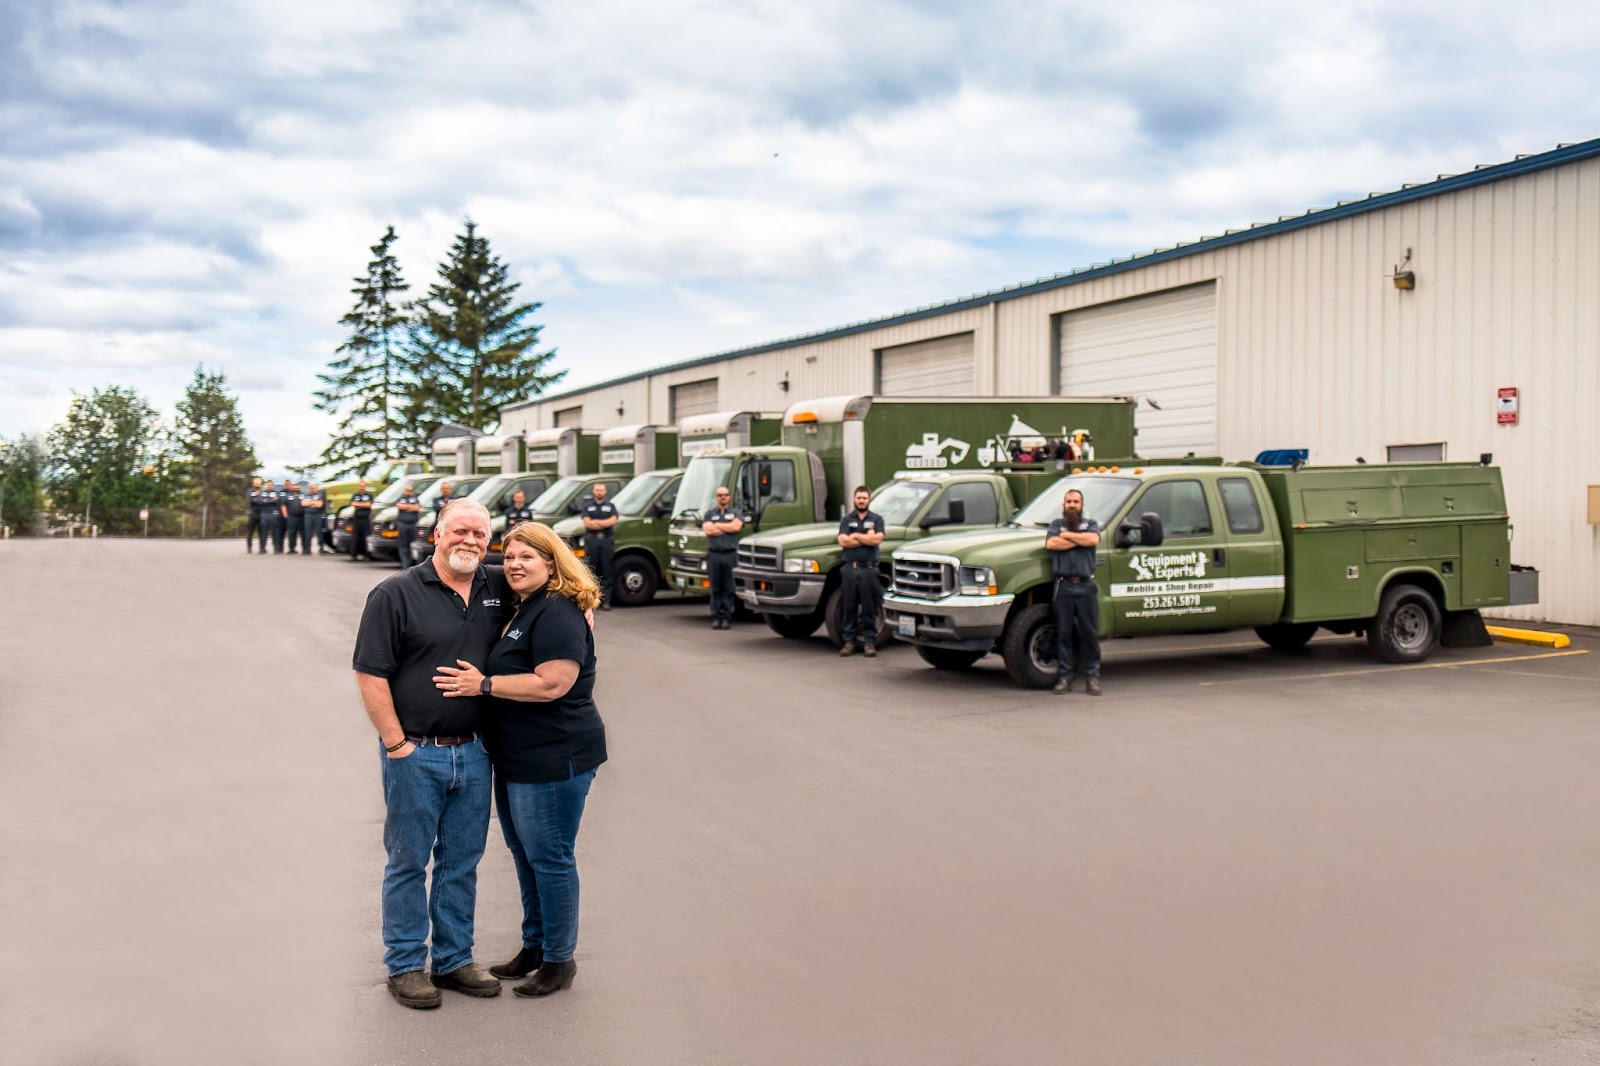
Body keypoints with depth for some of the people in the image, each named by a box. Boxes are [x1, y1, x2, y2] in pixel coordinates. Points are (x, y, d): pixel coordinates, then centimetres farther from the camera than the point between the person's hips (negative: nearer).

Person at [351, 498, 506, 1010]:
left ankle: (454, 958, 26)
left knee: (462, 862, 13)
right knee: (409, 861, 6)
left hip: (473, 753, 5)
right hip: (415, 754, -4)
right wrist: (396, 743, -12)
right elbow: (370, 674, -9)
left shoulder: (498, 588, 6)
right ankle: (405, 965, 19)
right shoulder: (396, 593, -7)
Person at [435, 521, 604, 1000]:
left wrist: (484, 684, -21)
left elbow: (552, 683, -26)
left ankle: (559, 960, 12)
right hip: (517, 759, 10)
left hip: (554, 759, -10)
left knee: (549, 857, -1)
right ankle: (533, 946, 31)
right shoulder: (521, 611, 16)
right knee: (525, 854, 18)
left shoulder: (558, 614, -16)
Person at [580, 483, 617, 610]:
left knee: (607, 572, -2)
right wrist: (605, 523, -5)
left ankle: (606, 601, -3)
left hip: (607, 541, 1)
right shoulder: (587, 506, 12)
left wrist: (595, 522, -7)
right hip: (591, 540, -1)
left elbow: (613, 521, -4)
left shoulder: (610, 506, 14)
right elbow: (587, 523, -2)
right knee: (592, 571, -1)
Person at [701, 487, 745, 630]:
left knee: (729, 588, -2)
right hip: (714, 555, 1)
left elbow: (737, 526, -9)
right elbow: (708, 530, -4)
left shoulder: (736, 514, 12)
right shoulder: (709, 514, 14)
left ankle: (727, 618, 1)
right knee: (715, 588, 2)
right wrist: (728, 528, -2)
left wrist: (717, 525, -1)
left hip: (730, 555, -1)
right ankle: (716, 618, 5)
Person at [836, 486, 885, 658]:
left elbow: (878, 539, -8)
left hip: (869, 569, -1)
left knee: (869, 608, 0)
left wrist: (855, 536, -4)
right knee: (849, 607, 2)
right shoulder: (846, 519, 12)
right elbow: (843, 541, -4)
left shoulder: (876, 519, 9)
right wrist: (867, 538, -5)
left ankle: (870, 642, 4)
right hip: (850, 569, 1)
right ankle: (849, 642, 6)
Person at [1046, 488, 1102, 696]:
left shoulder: (1091, 524, 14)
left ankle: (1092, 677, 5)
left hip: (1086, 586, 0)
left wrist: (1067, 535, -2)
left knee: (1090, 633, 1)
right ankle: (1064, 677, 5)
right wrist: (1079, 540, -3)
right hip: (1064, 587, 0)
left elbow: (1093, 540, -9)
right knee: (1064, 633, 1)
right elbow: (1051, 544, -5)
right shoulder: (1057, 524, 15)